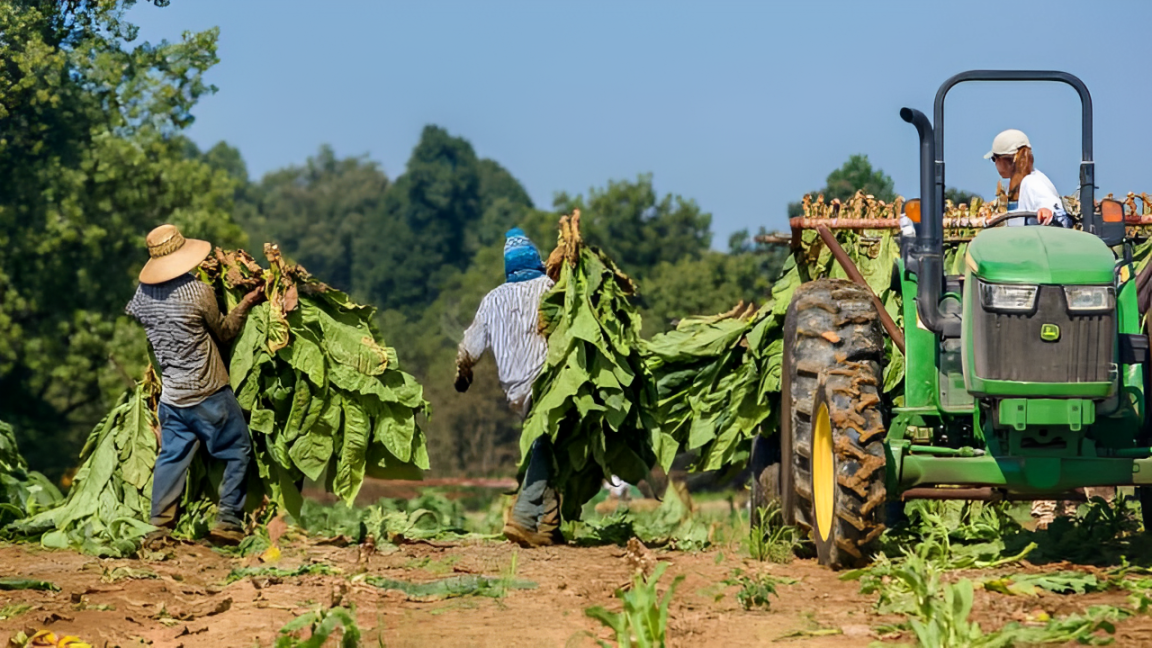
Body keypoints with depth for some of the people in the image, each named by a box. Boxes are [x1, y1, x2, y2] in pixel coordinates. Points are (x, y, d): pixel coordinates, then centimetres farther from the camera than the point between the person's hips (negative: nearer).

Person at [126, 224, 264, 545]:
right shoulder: (199, 291, -16)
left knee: (172, 456, 11)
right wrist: (246, 304, 11)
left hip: (171, 395, 5)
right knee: (238, 451, 7)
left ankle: (159, 526, 5)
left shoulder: (144, 293, -1)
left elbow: (131, 312, 24)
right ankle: (228, 522, 2)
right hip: (209, 393, -5)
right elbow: (223, 332, -1)